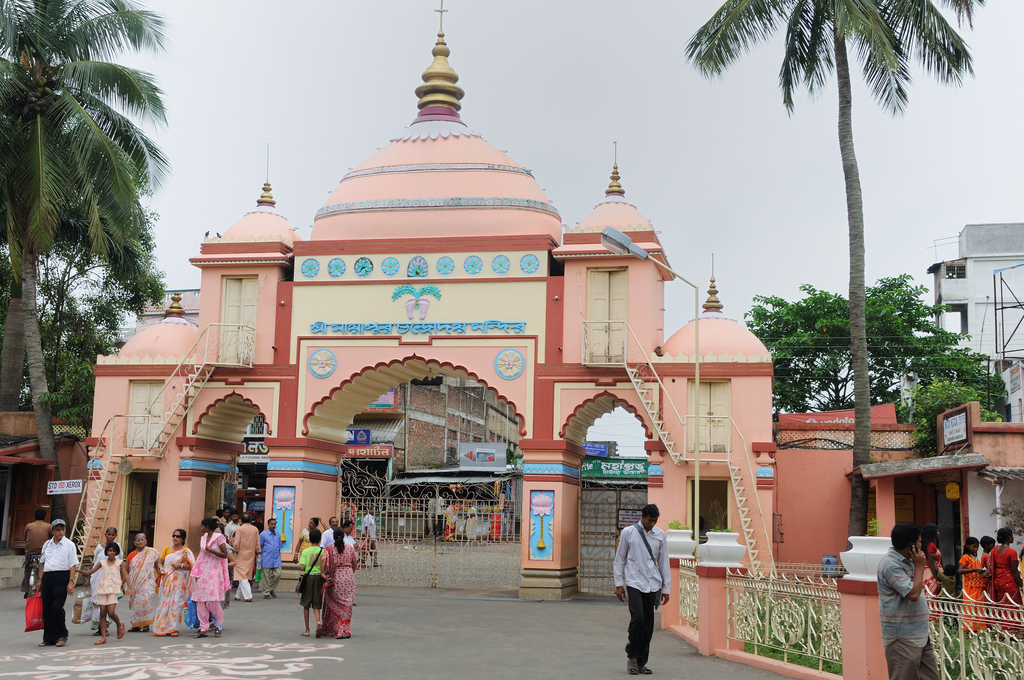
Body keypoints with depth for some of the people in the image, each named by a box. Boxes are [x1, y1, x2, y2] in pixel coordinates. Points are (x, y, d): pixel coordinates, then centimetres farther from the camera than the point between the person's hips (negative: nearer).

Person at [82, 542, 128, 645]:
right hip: (102, 590, 3)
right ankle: (103, 637, 4)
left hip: (113, 590, -3)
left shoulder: (120, 563, 6)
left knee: (111, 612, -15)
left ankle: (119, 625, 17)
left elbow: (125, 575, 2)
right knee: (102, 613, 1)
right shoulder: (102, 563, 9)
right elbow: (90, 572, 7)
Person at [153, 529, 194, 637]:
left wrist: (181, 565, -18)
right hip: (166, 581, 5)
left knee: (175, 603, -9)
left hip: (178, 581, -5)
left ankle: (173, 628, -7)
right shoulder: (167, 549, 16)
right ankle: (163, 627, 9)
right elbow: (160, 561, 20)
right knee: (164, 602, 1)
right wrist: (160, 568, 0)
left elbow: (192, 565, -8)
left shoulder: (186, 551, 0)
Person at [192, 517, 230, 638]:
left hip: (214, 572, -6)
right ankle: (203, 629, 5)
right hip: (203, 572, 6)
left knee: (212, 599, -11)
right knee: (200, 600, 0)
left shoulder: (219, 537, -4)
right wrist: (196, 573, 14)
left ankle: (218, 626, 7)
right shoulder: (203, 538, 15)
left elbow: (225, 554, -10)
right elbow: (201, 556, 19)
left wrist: (211, 550, -15)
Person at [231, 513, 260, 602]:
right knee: (247, 575, 14)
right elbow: (257, 544, 6)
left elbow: (236, 543, -10)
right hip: (251, 555, 5)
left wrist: (236, 550, 7)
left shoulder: (239, 529, -10)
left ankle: (248, 596, -15)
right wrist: (257, 552, 17)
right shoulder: (255, 530, 3)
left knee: (242, 576, -4)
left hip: (241, 555, -5)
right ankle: (239, 595, 23)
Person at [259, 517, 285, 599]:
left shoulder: (278, 535, 12)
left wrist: (279, 557, 16)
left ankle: (271, 589, 17)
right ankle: (266, 593, 10)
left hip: (276, 559, 4)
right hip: (267, 559, -4)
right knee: (266, 576, 1)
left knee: (278, 574, -3)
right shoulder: (263, 534, -2)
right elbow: (259, 547, 0)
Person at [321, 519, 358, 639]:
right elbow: (354, 563, 9)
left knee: (332, 603, 13)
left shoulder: (330, 548, 0)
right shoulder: (350, 547, 5)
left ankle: (329, 629, 22)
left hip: (335, 576, -1)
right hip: (348, 575, 1)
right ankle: (344, 630, -2)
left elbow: (324, 558, -18)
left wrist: (322, 573, -14)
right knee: (346, 604, 4)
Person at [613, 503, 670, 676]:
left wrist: (666, 588, 9)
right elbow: (620, 559, 5)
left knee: (649, 623, 3)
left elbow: (664, 563, 11)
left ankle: (641, 662, 14)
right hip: (634, 583, -3)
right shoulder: (628, 532, 1)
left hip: (653, 584, 3)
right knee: (638, 618, -17)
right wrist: (619, 584, 1)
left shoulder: (660, 535, 8)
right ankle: (632, 656, 1)